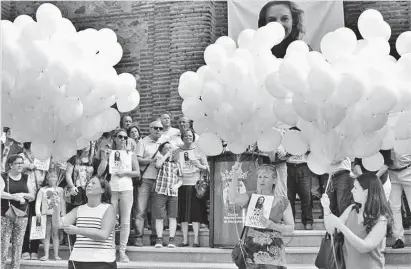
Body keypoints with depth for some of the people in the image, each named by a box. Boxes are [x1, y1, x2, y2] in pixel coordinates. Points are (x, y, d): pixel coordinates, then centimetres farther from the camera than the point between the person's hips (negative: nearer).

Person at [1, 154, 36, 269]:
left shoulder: (26, 178, 11)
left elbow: (32, 196, 8)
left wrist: (23, 195, -11)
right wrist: (14, 196, -27)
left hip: (22, 215, 3)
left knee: (18, 244, 3)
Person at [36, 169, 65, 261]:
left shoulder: (59, 190, 8)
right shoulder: (42, 190, 5)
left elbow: (62, 202, 6)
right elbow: (38, 201, 0)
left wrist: (63, 213, -2)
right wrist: (38, 212, -11)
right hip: (46, 214, 0)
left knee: (55, 234, 3)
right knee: (47, 234, 3)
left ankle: (56, 255, 4)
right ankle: (46, 255, 5)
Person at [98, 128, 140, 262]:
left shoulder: (131, 154, 10)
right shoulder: (109, 153, 9)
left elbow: (137, 172, 7)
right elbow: (99, 172, 2)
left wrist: (125, 172, -8)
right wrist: (105, 158, -7)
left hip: (126, 189, 0)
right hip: (112, 190, 0)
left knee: (125, 222, -2)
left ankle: (122, 251, 3)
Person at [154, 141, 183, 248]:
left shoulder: (176, 164, 15)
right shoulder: (160, 159, 9)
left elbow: (180, 179, 15)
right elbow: (158, 165, -16)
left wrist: (177, 185, -6)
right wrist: (166, 155, -5)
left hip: (173, 193, 2)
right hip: (160, 192, -2)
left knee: (172, 217, 1)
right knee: (159, 217, -2)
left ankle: (171, 239, 6)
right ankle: (159, 239, 4)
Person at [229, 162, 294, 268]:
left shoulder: (283, 201, 1)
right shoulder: (251, 196, 3)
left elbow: (291, 227, 3)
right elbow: (234, 199, -17)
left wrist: (273, 226, -15)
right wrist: (235, 176, -28)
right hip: (251, 249, 1)